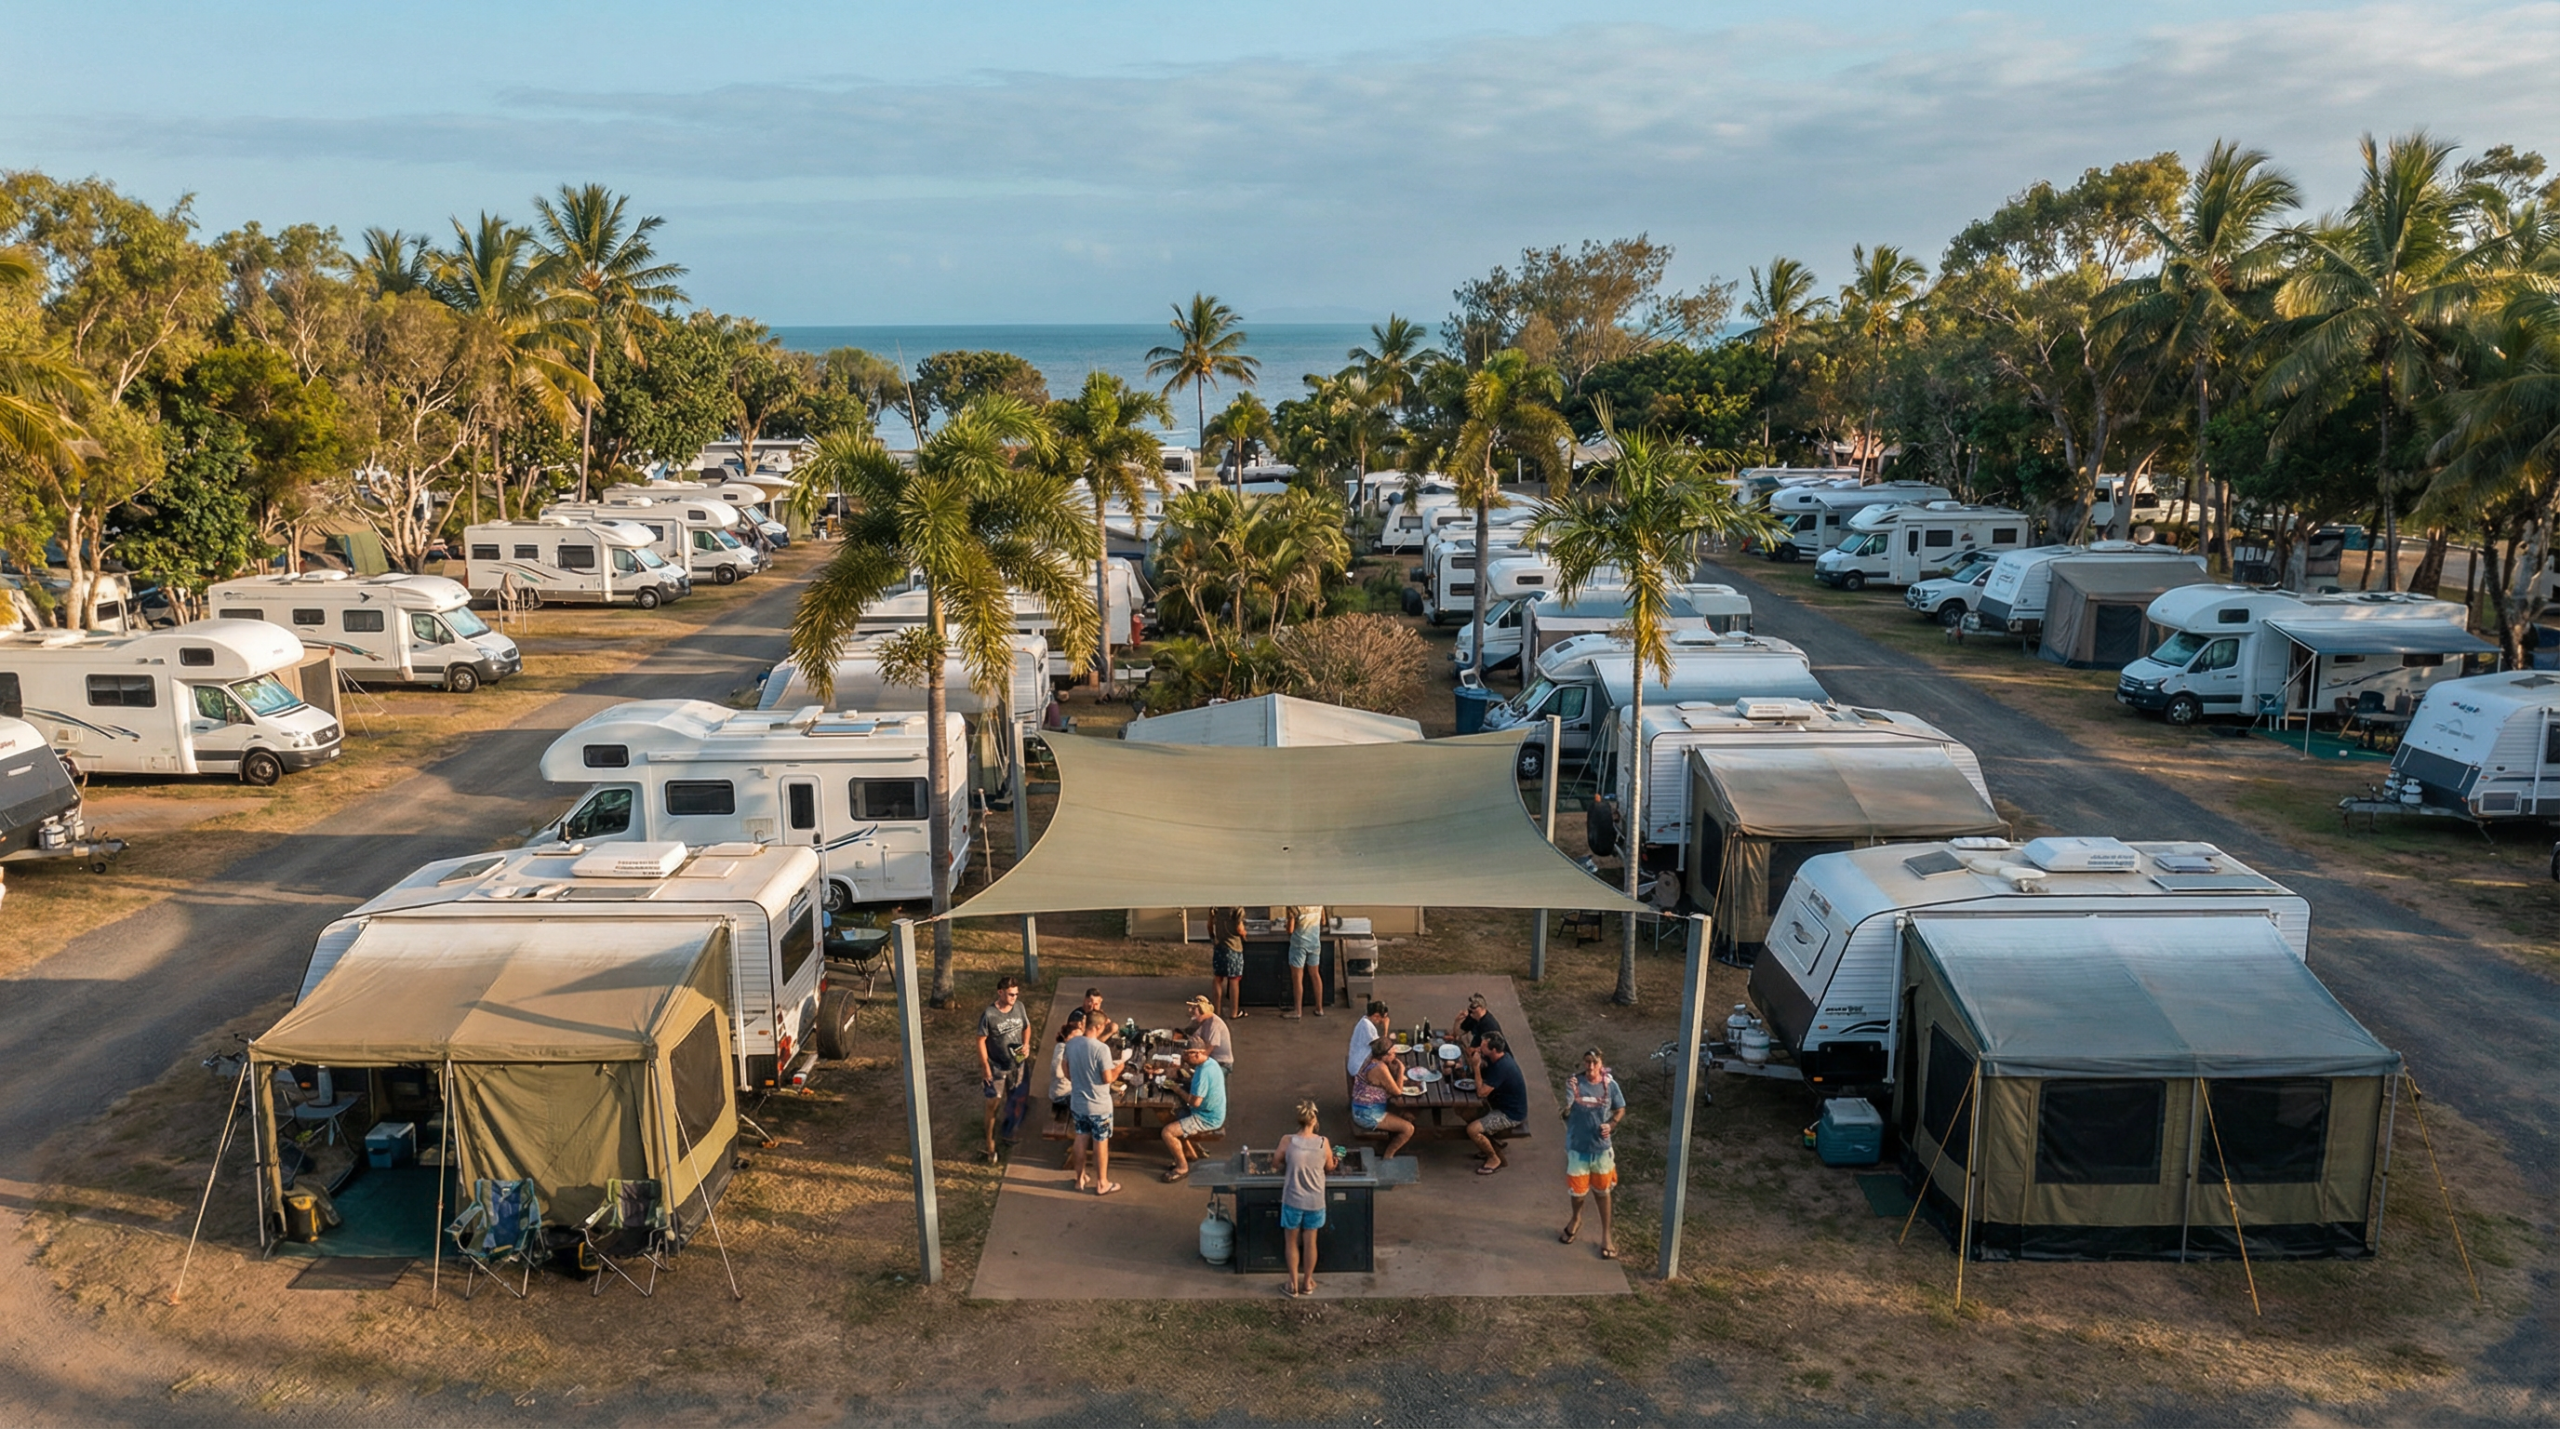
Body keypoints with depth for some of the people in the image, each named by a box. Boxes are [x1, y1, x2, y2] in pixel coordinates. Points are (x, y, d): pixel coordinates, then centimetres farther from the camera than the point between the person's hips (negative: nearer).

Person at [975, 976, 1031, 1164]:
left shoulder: (1019, 1007, -7)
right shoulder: (989, 1014, -22)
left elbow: (1026, 1028, 9)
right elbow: (981, 1041, -14)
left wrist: (1026, 1044, -10)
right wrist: (985, 1066, -13)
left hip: (1018, 1064, 5)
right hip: (997, 1068, -5)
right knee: (993, 1106, 0)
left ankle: (1009, 1132, 43)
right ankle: (990, 1146, 10)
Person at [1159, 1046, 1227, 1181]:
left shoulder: (1203, 1072, -28)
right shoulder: (1210, 1063, 2)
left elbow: (1195, 1102, -28)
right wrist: (1187, 1069, 2)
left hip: (1207, 1119, -10)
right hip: (1211, 1113, 10)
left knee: (1167, 1132, -14)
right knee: (1171, 1122, 20)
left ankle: (1182, 1167, 1)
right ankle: (1191, 1154, 32)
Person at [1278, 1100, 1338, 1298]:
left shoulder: (1287, 1141, -17)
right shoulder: (1323, 1142, -14)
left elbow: (1278, 1162, 2)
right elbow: (1329, 1167, 3)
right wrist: (1334, 1161, 26)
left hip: (1292, 1200, -1)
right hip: (1315, 1201, 1)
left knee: (1291, 1242, 17)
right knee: (1310, 1242, 18)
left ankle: (1294, 1284, 26)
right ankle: (1307, 1283, 32)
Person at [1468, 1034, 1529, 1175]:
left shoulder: (1502, 1067, -31)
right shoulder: (1500, 1057, -3)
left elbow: (1482, 1092, -30)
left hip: (1511, 1115, -10)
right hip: (1505, 1105, 10)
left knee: (1472, 1129, -20)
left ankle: (1494, 1159, 3)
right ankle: (1490, 1146, 25)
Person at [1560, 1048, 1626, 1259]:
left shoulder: (1610, 1084, -10)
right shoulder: (1575, 1082, -16)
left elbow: (1620, 1109, 5)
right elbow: (1566, 1110, -27)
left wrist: (1611, 1124, -13)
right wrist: (1570, 1095, -47)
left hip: (1601, 1146, 1)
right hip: (1578, 1146, -1)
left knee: (1602, 1190, 14)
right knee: (1577, 1189, 15)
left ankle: (1606, 1233, 30)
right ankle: (1576, 1219, 45)